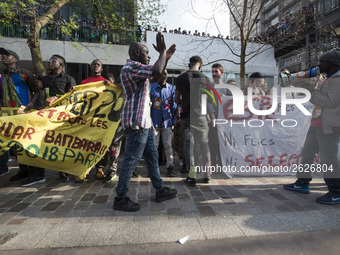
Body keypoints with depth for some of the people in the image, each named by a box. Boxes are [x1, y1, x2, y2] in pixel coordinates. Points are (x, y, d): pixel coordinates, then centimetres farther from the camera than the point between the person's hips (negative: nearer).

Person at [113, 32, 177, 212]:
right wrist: (162, 52, -11)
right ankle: (120, 199, 9)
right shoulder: (131, 66, -13)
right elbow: (156, 70, -28)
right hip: (136, 122, -11)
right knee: (131, 160, -4)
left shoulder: (137, 68, 21)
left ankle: (160, 190, 27)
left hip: (144, 122, 11)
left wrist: (166, 58, 20)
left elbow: (155, 78, 28)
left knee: (152, 157, 15)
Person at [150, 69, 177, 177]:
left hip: (167, 121, 1)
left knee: (168, 145, 6)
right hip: (155, 122, -1)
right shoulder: (151, 88, 0)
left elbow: (173, 105, 9)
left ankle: (170, 166, 14)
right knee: (154, 145, 5)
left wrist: (174, 121, 5)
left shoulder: (171, 88, 6)